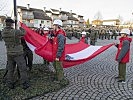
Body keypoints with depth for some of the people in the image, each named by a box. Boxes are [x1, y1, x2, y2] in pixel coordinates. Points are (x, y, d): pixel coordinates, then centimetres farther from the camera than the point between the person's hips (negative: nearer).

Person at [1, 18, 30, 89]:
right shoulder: (16, 32, -19)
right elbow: (23, 33, -3)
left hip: (9, 54, 6)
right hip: (18, 54, -6)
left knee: (10, 69, 16)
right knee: (22, 69, 5)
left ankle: (10, 84, 25)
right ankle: (25, 84, 12)